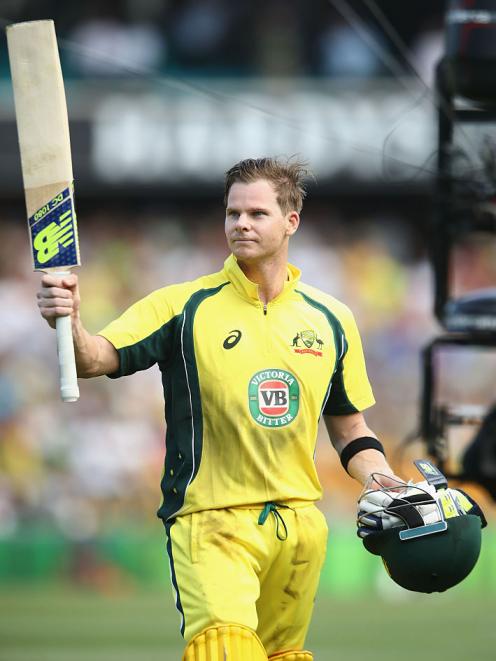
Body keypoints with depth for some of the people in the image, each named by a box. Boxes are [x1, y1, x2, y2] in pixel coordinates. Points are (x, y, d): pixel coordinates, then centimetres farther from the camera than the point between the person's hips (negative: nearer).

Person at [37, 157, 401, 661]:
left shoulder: (331, 320, 9)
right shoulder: (184, 307, -3)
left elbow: (349, 430, 19)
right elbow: (97, 358, -15)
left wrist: (384, 483, 1)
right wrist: (69, 326, -37)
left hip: (300, 523, 5)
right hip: (210, 522, -4)